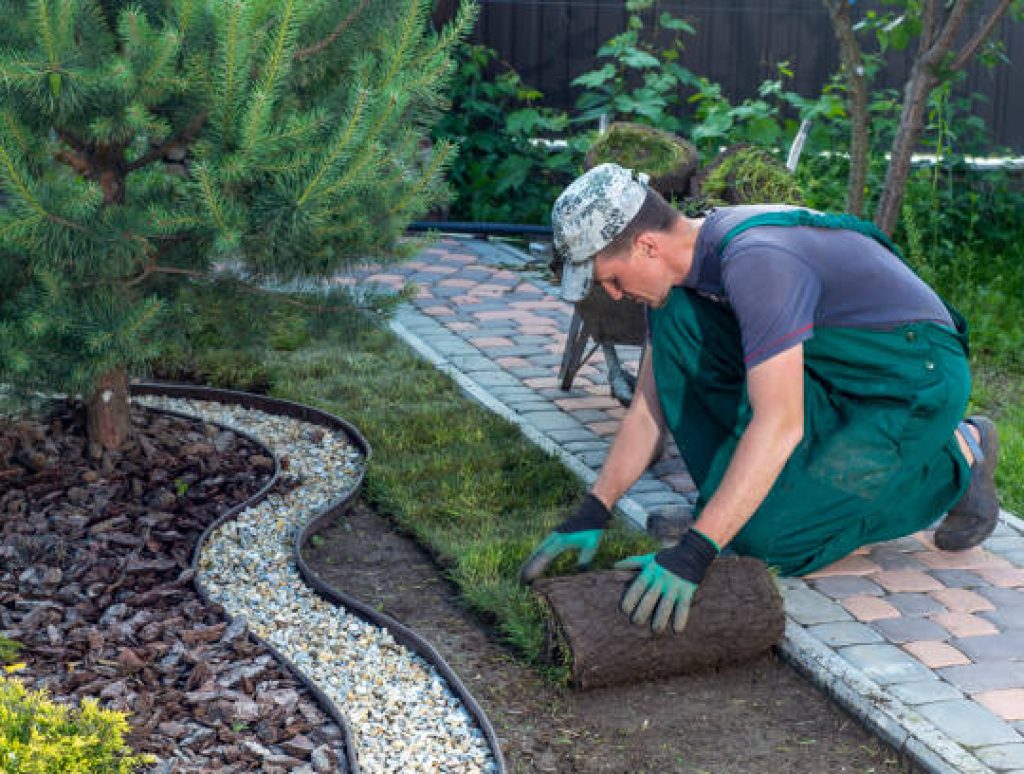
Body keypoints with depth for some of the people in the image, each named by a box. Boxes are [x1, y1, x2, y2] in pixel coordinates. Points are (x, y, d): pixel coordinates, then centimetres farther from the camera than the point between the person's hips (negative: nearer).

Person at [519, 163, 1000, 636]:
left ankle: (955, 459, 1)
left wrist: (692, 554, -40)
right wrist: (591, 514, -6)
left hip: (916, 377, -8)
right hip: (834, 375, 8)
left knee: (767, 537, -18)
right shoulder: (679, 266, -2)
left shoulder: (755, 260, -31)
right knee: (673, 317, -10)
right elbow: (647, 410, 3)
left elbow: (779, 424, -37)